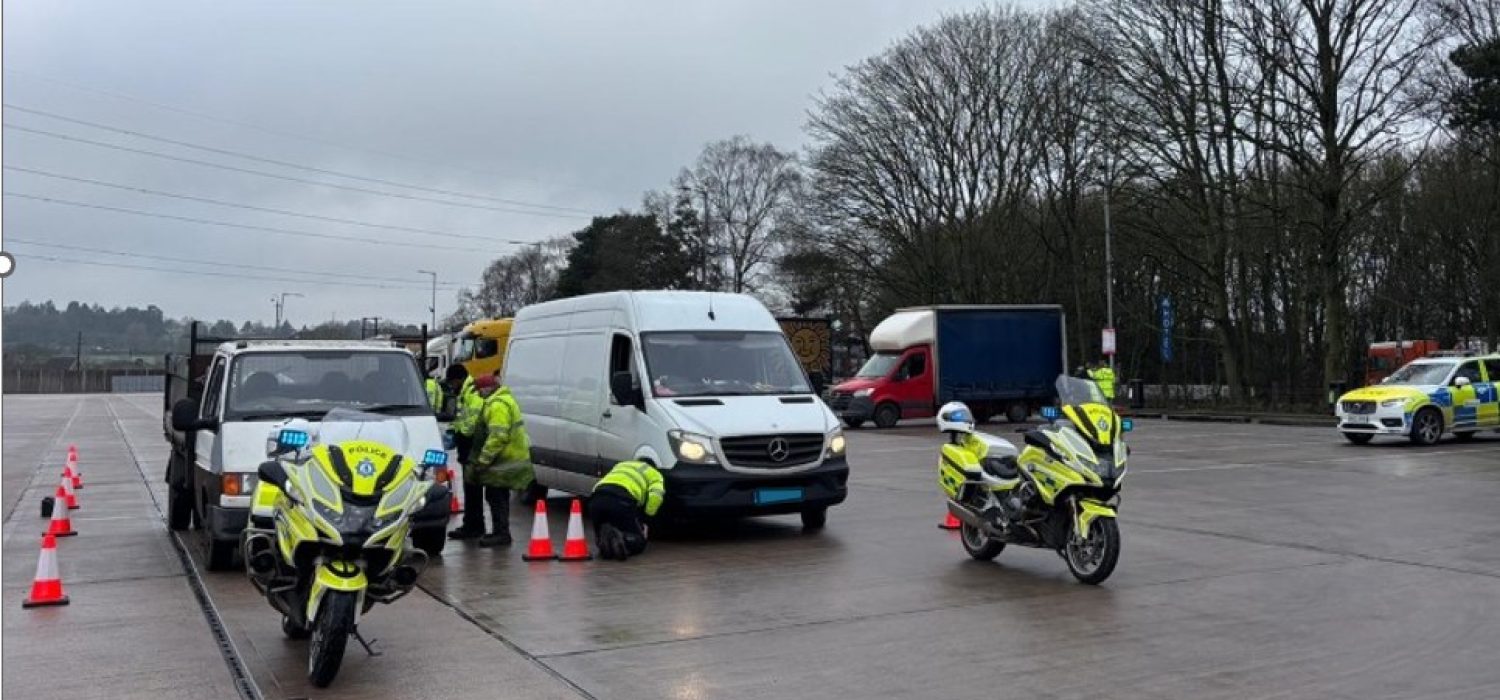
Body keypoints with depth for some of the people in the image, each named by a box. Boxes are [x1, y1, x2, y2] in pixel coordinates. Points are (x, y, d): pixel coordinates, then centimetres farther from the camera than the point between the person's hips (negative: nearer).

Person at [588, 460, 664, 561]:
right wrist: (645, 519, 16)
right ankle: (620, 539, -17)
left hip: (596, 500, 4)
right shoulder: (654, 474, 27)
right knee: (638, 542, 15)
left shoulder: (620, 466, 43)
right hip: (621, 501, -4)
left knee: (601, 538, 27)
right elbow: (655, 496, 3)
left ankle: (605, 537, -9)